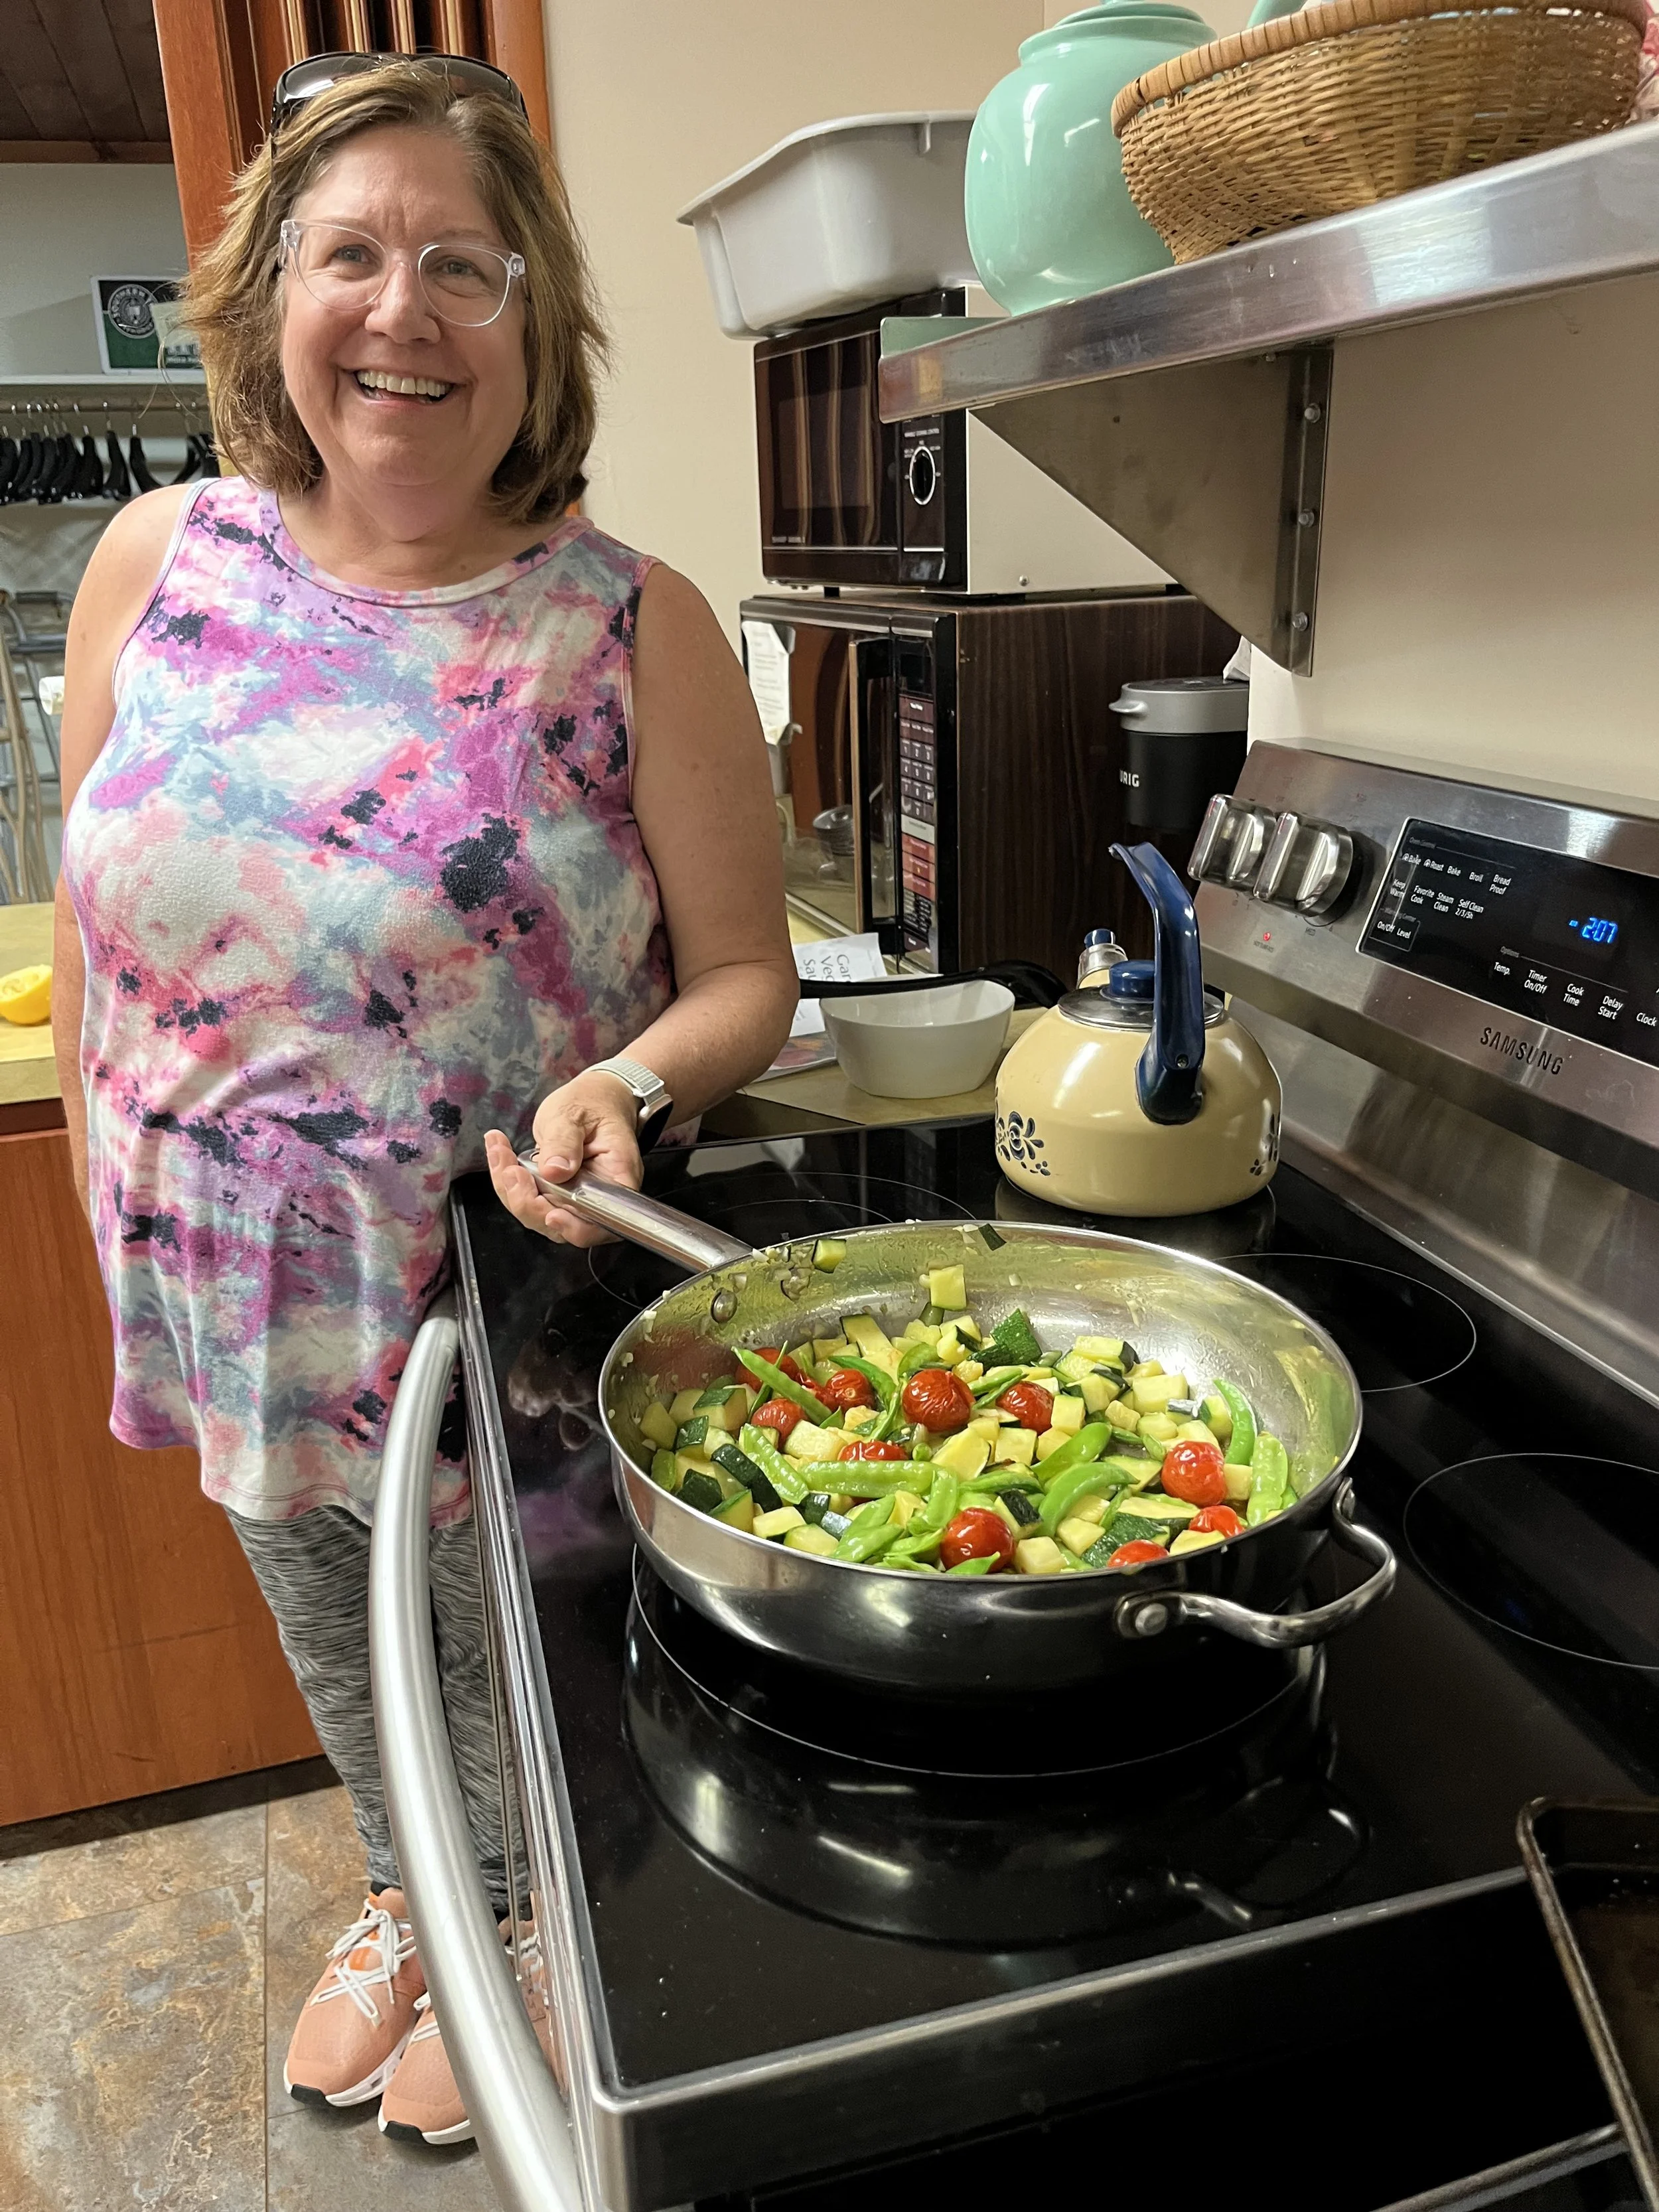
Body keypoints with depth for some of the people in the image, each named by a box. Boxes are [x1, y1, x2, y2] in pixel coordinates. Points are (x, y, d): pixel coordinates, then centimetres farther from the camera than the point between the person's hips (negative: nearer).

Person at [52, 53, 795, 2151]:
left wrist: (623, 1085, -30)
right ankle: (404, 1905, 60)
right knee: (339, 1669, 28)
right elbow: (90, 926, 4)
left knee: (519, 1703, 20)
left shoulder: (632, 625, -14)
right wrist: (117, 1198, 8)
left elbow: (745, 977, -10)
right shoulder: (159, 563, -4)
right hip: (244, 1307, 4)